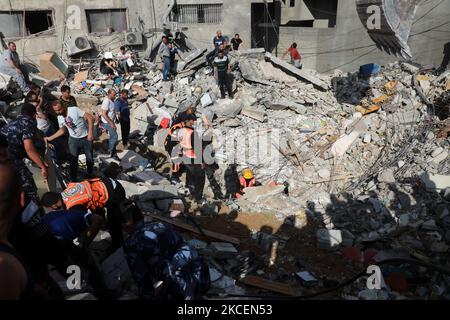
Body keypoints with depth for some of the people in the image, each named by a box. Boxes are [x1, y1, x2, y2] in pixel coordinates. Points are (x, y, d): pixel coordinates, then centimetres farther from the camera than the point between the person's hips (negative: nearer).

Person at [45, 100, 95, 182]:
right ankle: (73, 180, 21)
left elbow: (90, 118, -24)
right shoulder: (59, 118, -4)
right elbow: (62, 130, 11)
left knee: (90, 158, 11)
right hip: (73, 139, 4)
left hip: (86, 138, -4)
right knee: (73, 160, 5)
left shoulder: (74, 110, -23)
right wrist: (50, 138, 5)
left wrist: (90, 133, -28)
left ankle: (90, 176, 36)